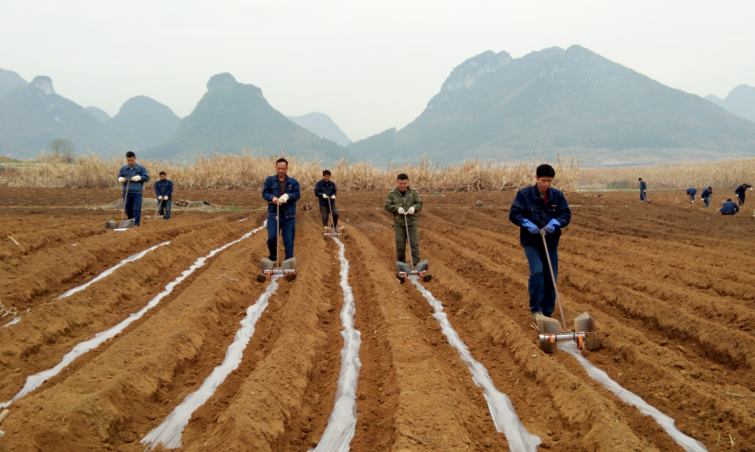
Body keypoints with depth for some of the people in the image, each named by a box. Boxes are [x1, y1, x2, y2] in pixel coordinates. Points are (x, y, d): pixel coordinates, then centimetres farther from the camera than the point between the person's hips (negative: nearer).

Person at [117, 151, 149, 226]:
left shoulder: (141, 168, 2)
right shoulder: (123, 169, 11)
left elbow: (147, 177, 1)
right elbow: (119, 178, 17)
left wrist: (138, 178, -13)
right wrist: (121, 179, -6)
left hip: (137, 193, -3)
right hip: (127, 192, 3)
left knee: (137, 209, -8)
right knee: (128, 209, 9)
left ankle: (136, 224, -6)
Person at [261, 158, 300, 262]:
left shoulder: (293, 182, 8)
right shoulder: (270, 180, 7)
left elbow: (297, 195, -2)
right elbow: (264, 193, 1)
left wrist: (287, 196, -23)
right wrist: (272, 198, -20)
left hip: (288, 215, 0)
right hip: (273, 214, 0)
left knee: (288, 239, 1)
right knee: (271, 238, -4)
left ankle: (289, 259, 10)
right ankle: (273, 257, 20)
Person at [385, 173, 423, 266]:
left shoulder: (413, 193, 6)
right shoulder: (392, 194, 3)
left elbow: (419, 203, 5)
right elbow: (387, 206, -1)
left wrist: (414, 207, -17)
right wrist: (397, 208, -18)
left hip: (412, 223, 0)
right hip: (399, 223, 0)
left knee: (414, 244, -2)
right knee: (400, 245, 3)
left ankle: (416, 264, 1)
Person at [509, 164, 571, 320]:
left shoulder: (557, 195, 1)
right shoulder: (524, 194, -7)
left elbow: (566, 215, 2)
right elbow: (513, 214, -7)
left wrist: (555, 222, -18)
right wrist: (527, 224, -24)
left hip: (551, 242, 3)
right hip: (531, 242, -3)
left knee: (550, 278, 4)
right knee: (537, 272, -22)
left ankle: (547, 313, 18)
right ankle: (535, 309, -10)